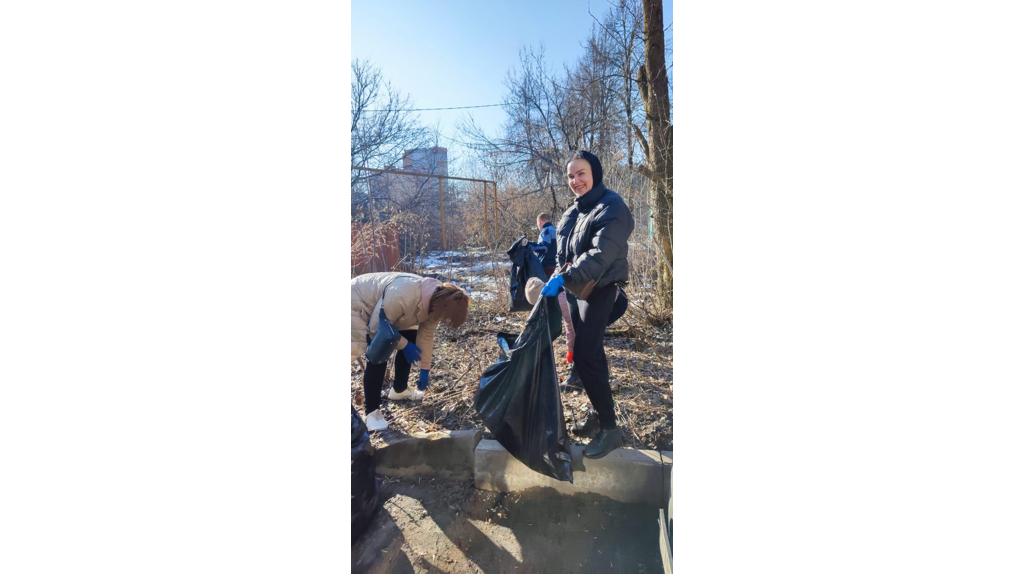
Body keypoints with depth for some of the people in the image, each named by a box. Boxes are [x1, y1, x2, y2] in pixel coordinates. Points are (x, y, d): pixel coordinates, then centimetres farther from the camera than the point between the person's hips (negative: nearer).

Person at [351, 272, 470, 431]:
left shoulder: (434, 300, -15)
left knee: (412, 339, 4)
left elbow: (426, 335, -3)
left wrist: (425, 370, 0)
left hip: (386, 309, 8)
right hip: (359, 303, -8)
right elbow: (377, 328, -30)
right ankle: (371, 411, -9)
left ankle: (399, 390, 25)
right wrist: (404, 345, -21)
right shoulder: (403, 295, -42)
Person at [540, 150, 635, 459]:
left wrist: (564, 278, -31)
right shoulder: (575, 210, 12)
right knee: (589, 352, 13)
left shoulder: (611, 207, -14)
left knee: (586, 356, -13)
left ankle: (610, 429, -2)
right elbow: (565, 251, 17)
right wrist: (558, 277, 1)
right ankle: (601, 410, 28)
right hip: (578, 288, 8)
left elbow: (600, 255, -25)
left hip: (600, 290, -8)